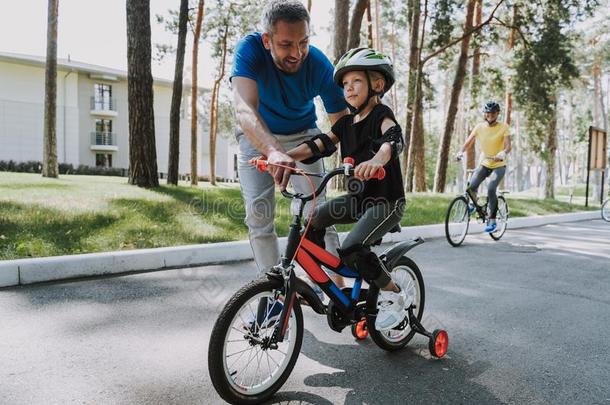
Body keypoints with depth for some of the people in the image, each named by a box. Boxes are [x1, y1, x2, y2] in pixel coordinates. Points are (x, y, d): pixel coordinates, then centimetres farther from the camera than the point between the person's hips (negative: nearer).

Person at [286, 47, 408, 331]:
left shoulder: (381, 115, -12)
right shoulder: (346, 122, 10)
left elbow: (394, 138, -34)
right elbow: (318, 146, 0)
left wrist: (377, 159, -57)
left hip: (387, 201, -7)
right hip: (359, 197, 7)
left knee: (352, 249, -24)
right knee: (313, 220, -7)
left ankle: (392, 293, -1)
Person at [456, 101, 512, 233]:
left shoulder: (503, 127, -9)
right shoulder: (479, 126, -2)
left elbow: (508, 146, -18)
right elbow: (468, 141, -6)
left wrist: (503, 153, -40)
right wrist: (461, 151, -26)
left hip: (499, 165, -3)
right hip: (484, 164, 3)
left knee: (491, 189, -24)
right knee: (471, 187, -20)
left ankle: (492, 220, -10)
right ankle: (473, 204, 14)